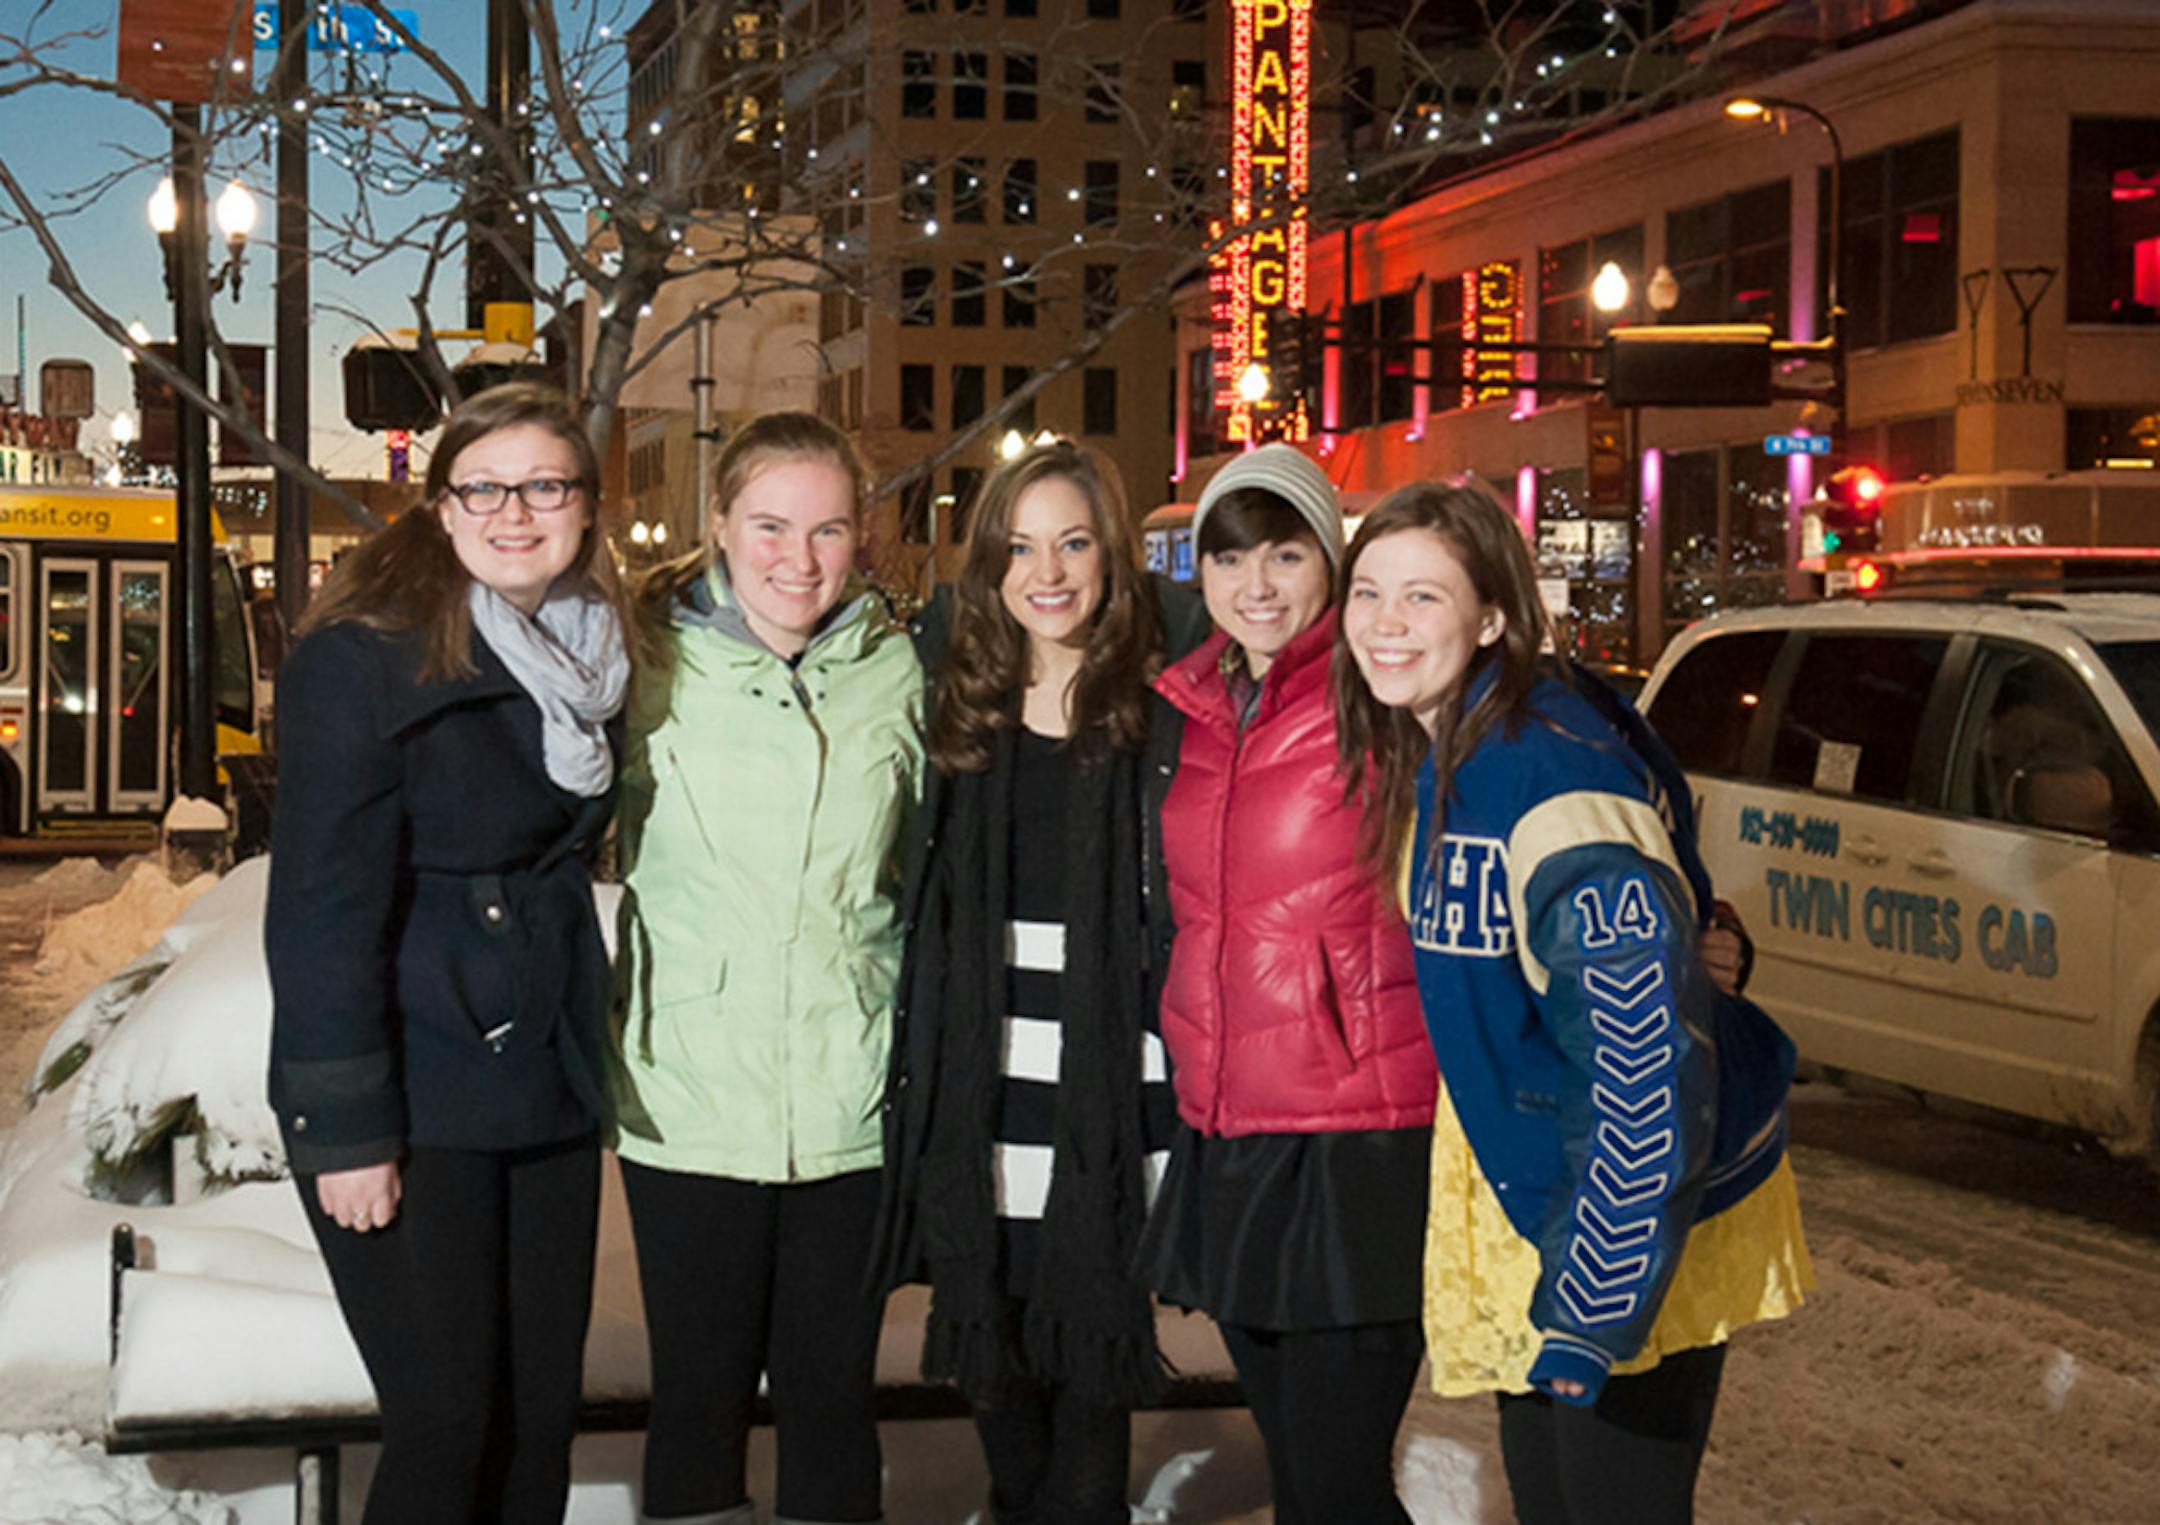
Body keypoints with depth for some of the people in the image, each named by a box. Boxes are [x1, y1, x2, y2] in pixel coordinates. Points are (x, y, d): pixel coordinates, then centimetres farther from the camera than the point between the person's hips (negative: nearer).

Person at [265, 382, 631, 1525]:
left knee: (542, 1410, 10)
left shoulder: (592, 657, 8)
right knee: (447, 1422, -4)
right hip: (411, 1106, -7)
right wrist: (345, 1130, -16)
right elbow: (321, 908, -15)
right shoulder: (365, 658, -14)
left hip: (549, 1089, 7)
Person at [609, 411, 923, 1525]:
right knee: (699, 1397, 7)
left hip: (851, 1102, 1)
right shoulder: (657, 662, -2)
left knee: (833, 1395, 10)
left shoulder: (897, 671, 4)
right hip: (689, 1097, -1)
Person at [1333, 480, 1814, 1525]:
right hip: (1525, 1199, 9)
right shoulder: (1425, 756, 3)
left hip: (1631, 1215, -9)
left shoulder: (1549, 774, -25)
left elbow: (1652, 1044, -31)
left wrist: (1596, 1301, -31)